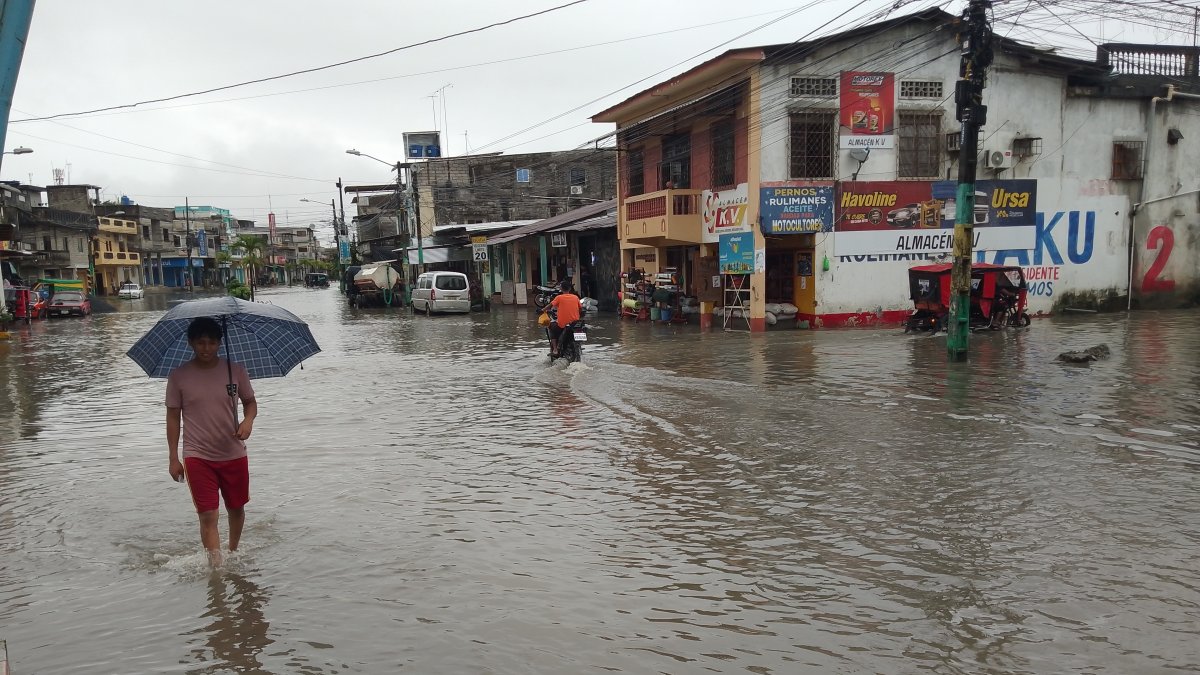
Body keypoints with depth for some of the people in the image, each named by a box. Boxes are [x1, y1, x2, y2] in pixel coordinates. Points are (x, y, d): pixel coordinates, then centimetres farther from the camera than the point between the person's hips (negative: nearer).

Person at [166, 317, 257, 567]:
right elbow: (173, 417, 1)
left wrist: (248, 420, -15)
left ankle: (234, 552, 40)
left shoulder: (235, 371, -3)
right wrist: (174, 458, 0)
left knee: (236, 509, 17)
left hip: (233, 454, 2)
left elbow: (250, 402, 8)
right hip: (197, 457, -2)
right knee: (208, 516, -8)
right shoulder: (178, 376, -5)